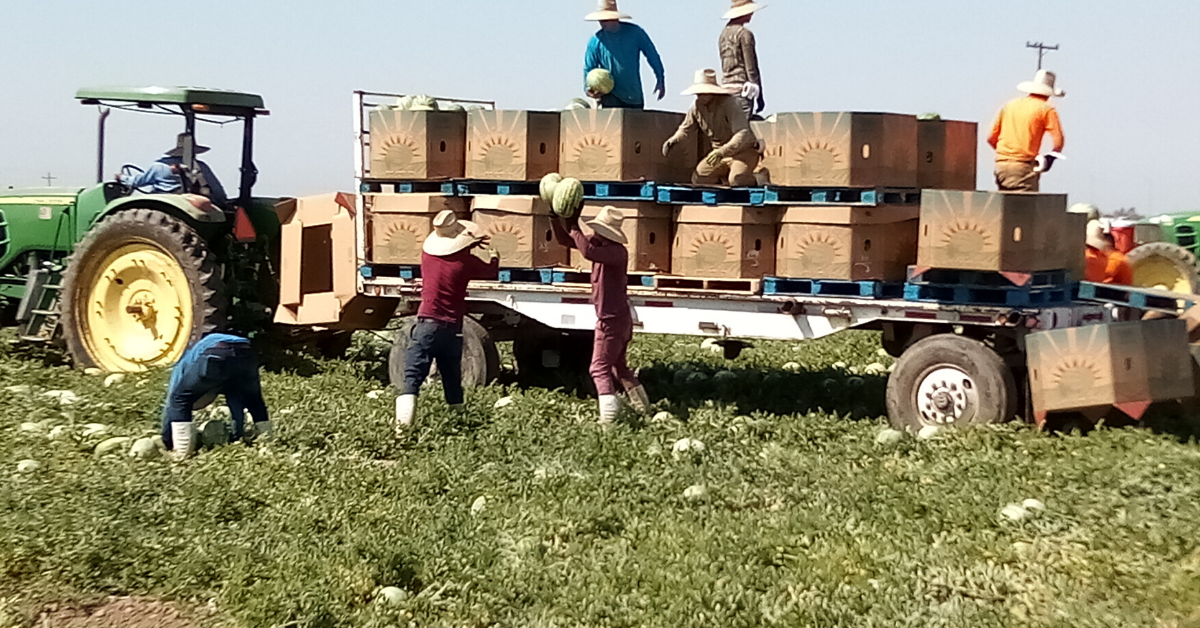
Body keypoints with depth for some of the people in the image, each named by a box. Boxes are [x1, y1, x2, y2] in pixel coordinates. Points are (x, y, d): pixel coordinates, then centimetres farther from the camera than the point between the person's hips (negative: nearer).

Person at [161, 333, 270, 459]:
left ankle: (183, 452, 10)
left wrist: (168, 444, 43)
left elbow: (171, 404, 37)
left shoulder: (184, 363, 38)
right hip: (246, 355, 5)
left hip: (215, 357, -5)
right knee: (253, 398, 32)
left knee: (180, 399, 15)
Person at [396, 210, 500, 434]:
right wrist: (494, 257, 36)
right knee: (453, 382, 16)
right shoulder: (466, 261, -3)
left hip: (426, 325, 0)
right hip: (451, 329, 0)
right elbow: (491, 272, 16)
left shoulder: (427, 252, 3)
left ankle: (403, 425, -26)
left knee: (412, 379, -10)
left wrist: (470, 244, 32)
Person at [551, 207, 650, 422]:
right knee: (618, 366, 23)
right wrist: (555, 216, -3)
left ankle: (608, 416, -16)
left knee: (600, 368, -10)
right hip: (619, 318, 10)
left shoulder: (618, 252, -21)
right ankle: (643, 409, 34)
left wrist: (574, 230, -27)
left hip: (612, 320, -10)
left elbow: (588, 252, -41)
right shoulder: (600, 246, 6)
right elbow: (563, 239, 10)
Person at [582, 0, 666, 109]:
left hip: (635, 96, 2)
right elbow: (589, 68, 3)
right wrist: (589, 89, -15)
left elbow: (652, 55, 7)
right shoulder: (596, 41, -4)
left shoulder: (635, 32, -3)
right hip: (612, 97, -2)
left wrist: (660, 80, 9)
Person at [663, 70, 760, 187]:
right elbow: (685, 129, 12)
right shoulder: (697, 107, -5)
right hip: (720, 153, 7)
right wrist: (672, 141, -10)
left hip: (744, 151, -6)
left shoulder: (729, 105, -25)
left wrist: (721, 152, -48)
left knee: (737, 181, -32)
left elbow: (742, 135, -35)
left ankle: (756, 180, 2)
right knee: (698, 179, -9)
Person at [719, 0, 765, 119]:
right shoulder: (744, 34, -8)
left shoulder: (723, 34, 16)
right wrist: (759, 96, -7)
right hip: (741, 88, -8)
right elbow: (751, 67, -10)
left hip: (726, 87, 8)